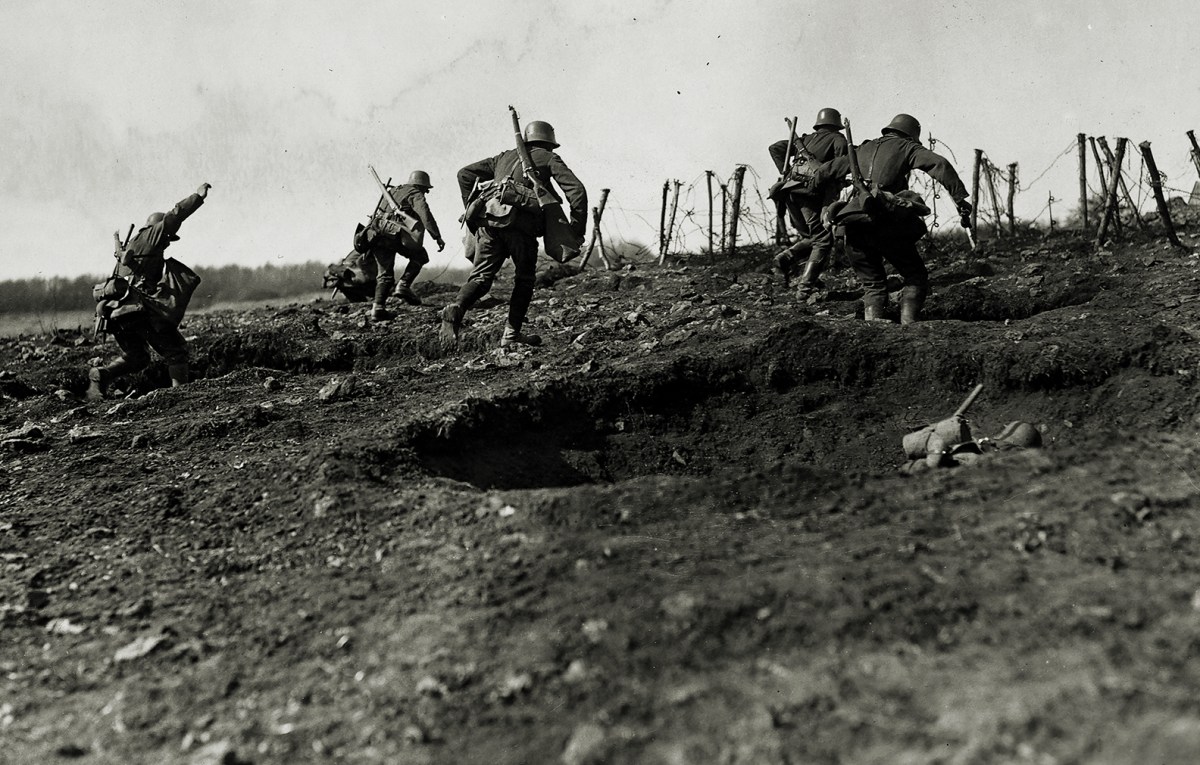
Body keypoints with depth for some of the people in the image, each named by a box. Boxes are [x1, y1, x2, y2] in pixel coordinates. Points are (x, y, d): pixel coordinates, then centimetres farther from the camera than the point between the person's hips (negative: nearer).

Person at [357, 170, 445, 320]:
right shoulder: (415, 194, 9)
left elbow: (376, 214, 31)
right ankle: (403, 286, -2)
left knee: (384, 274, 11)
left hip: (375, 233, 7)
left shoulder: (393, 191, 31)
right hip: (393, 233, -7)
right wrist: (437, 237, -15)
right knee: (419, 256, 13)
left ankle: (378, 308, -1)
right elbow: (425, 214, -10)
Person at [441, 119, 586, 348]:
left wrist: (471, 209, 27)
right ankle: (512, 333, 8)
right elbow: (576, 190, 6)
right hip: (519, 224, -3)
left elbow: (465, 173, 27)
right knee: (524, 279, 13)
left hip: (488, 220, 4)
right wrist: (577, 230, 8)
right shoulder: (549, 158, 20)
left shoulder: (505, 156, 32)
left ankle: (457, 308, -28)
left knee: (481, 276, 1)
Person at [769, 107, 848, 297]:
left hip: (790, 192, 6)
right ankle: (805, 288, -10)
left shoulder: (805, 139, 26)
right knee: (823, 241, 0)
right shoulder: (837, 139, 12)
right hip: (811, 193, -6)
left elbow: (775, 148, 15)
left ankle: (786, 258, -7)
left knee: (811, 238, 18)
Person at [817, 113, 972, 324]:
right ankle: (908, 322, -8)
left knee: (872, 283, 17)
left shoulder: (864, 150, 25)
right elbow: (939, 164, -5)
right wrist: (960, 197, -8)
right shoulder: (907, 147, 11)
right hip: (887, 227, -4)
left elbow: (827, 170, 32)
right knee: (916, 277, 10)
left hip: (854, 228, 5)